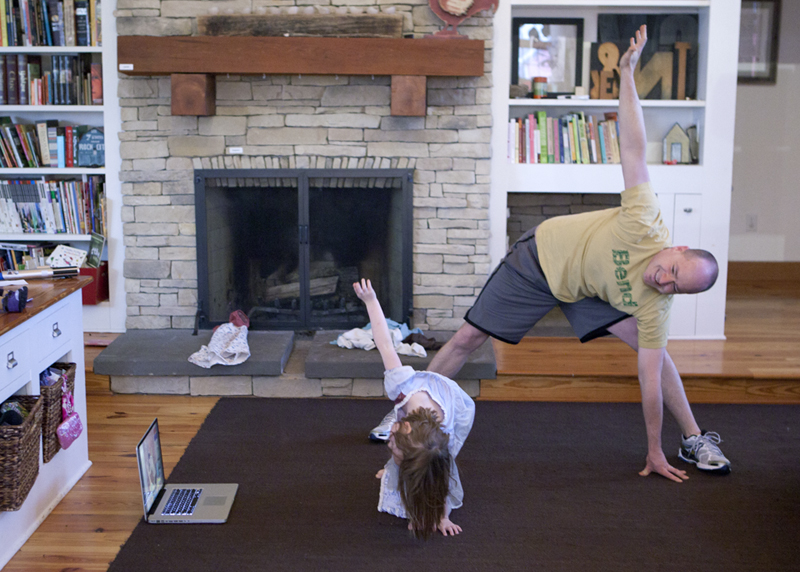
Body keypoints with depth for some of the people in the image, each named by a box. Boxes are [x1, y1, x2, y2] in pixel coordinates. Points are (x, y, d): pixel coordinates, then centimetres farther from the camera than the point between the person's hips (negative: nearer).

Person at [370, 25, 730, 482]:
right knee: (469, 337, 1)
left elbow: (652, 381, -21)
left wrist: (655, 454, -16)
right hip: (542, 253, -2)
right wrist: (627, 73, -35)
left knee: (652, 347, -11)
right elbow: (634, 148, -34)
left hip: (583, 290, 2)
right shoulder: (646, 224, -36)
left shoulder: (654, 307, -26)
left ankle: (694, 440, 8)